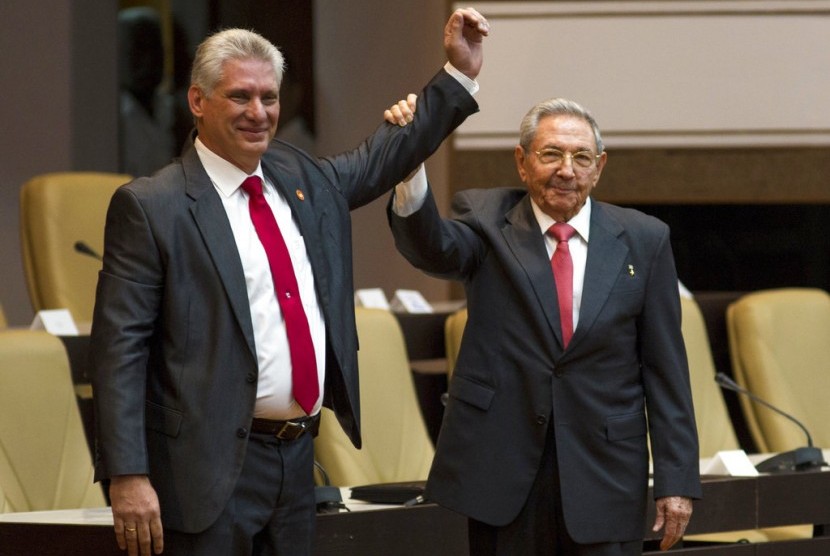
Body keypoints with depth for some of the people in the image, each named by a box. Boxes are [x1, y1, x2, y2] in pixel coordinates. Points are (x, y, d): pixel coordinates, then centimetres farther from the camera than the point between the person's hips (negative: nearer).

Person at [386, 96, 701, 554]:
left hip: (605, 476, 1)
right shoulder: (487, 221, 2)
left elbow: (665, 367, 4)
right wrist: (409, 166, -40)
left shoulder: (642, 239, 4)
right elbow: (431, 248, -20)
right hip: (503, 472, -1)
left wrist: (676, 480, 0)